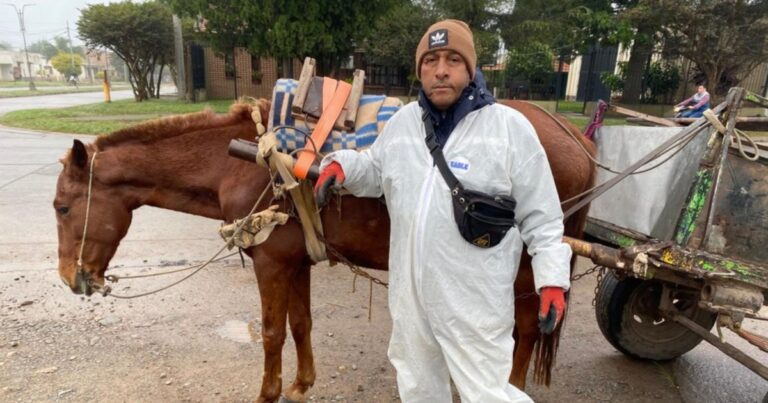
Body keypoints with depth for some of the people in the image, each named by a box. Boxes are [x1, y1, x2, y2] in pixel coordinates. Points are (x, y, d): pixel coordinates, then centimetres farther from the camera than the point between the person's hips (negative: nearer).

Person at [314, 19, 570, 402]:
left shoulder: (511, 127, -11)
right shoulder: (401, 121, 2)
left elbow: (540, 216, -7)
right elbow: (374, 173, 17)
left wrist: (552, 278, -12)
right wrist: (341, 164, -3)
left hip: (475, 300, -5)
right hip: (410, 292, 6)